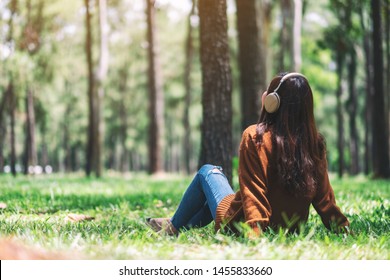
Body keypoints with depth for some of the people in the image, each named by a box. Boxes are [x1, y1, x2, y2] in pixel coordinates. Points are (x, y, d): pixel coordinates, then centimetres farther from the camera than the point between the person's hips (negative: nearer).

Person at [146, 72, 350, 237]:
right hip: (291, 227, 6)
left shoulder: (255, 137, -20)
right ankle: (187, 224, 46)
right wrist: (343, 228, 0)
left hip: (240, 224, -6)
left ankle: (175, 227, 34)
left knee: (207, 172, 21)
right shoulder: (315, 142, -7)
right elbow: (324, 196, -6)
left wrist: (254, 232, -27)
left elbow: (253, 192, -25)